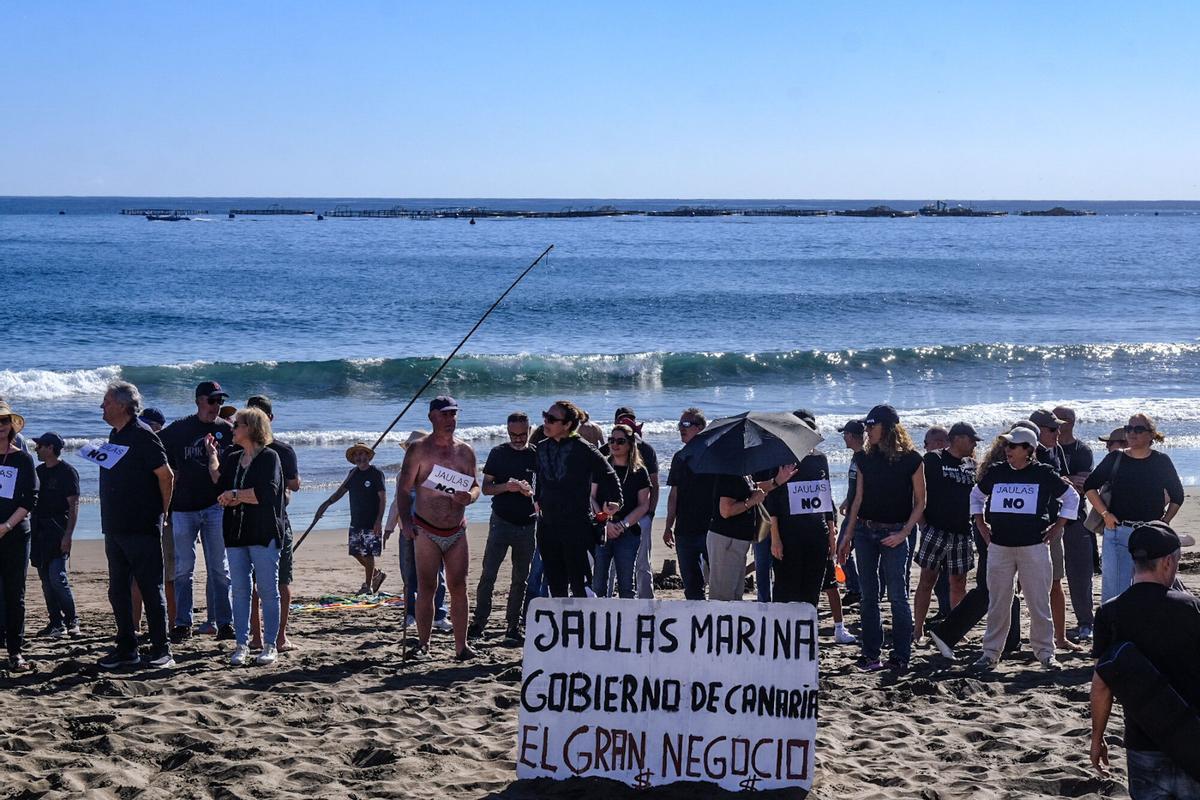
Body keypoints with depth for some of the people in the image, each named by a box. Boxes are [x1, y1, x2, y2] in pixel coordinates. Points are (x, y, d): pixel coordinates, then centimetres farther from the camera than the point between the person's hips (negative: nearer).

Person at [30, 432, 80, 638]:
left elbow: (73, 505, -10)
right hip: (39, 532, 7)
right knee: (46, 580, 5)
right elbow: (31, 502, 19)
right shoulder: (39, 471, 15)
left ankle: (71, 621, 0)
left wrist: (68, 535, -18)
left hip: (58, 533, -7)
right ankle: (56, 623, 9)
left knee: (57, 578, -13)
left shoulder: (67, 472, -6)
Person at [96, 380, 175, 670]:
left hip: (142, 529, -9)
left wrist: (161, 513, -7)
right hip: (115, 527, 9)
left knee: (150, 590, -3)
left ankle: (161, 651, 1)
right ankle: (126, 649, 19)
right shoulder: (115, 436, 14)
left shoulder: (143, 436, -12)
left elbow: (166, 476, -14)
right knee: (118, 591, 11)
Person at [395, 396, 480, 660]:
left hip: (457, 531, 3)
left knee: (459, 588, 2)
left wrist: (469, 497, -8)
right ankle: (423, 644, 7)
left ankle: (461, 645, 6)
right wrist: (405, 521, -17)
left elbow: (475, 486, 16)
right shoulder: (419, 449, -4)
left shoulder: (465, 451, 8)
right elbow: (403, 489, -5)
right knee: (426, 589, -1)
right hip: (426, 531, -3)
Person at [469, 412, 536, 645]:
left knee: (520, 579, 6)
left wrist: (531, 492, -14)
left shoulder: (536, 455, 4)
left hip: (527, 524, 1)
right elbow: (486, 488, 4)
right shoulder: (499, 453, 3)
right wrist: (506, 487, -16)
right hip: (501, 520, -1)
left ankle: (513, 626, 12)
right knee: (488, 575, -7)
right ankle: (479, 622, 1)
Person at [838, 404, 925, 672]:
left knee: (897, 596, -4)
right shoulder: (866, 458, 8)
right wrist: (848, 536, 10)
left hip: (893, 534, -5)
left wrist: (903, 533, -11)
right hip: (865, 530, 5)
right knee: (868, 595, 6)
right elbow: (858, 499, 12)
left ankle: (901, 657, 3)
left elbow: (920, 502, -2)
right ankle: (870, 655, 11)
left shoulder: (910, 459, -5)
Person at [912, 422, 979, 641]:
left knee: (959, 583, 6)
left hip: (962, 533, 5)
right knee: (927, 580, -4)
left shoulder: (971, 464, 13)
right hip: (936, 530, -5)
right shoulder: (933, 459, -2)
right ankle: (918, 629, 2)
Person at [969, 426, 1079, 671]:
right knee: (997, 603, 6)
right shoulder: (996, 472, 7)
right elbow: (976, 495, 24)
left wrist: (1058, 526, 4)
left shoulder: (1044, 474, -1)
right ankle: (991, 652, 13)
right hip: (999, 547, 3)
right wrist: (980, 524, 14)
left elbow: (1072, 497, 10)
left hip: (1034, 547, -2)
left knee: (1039, 603, 0)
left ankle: (1045, 653, 8)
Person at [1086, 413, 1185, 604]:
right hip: (1117, 532, 0)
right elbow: (1090, 486, 11)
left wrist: (1165, 522, 3)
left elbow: (1177, 496, 13)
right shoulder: (1115, 459, 3)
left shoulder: (1161, 461, 4)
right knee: (1114, 590, -4)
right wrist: (1105, 514, 1)